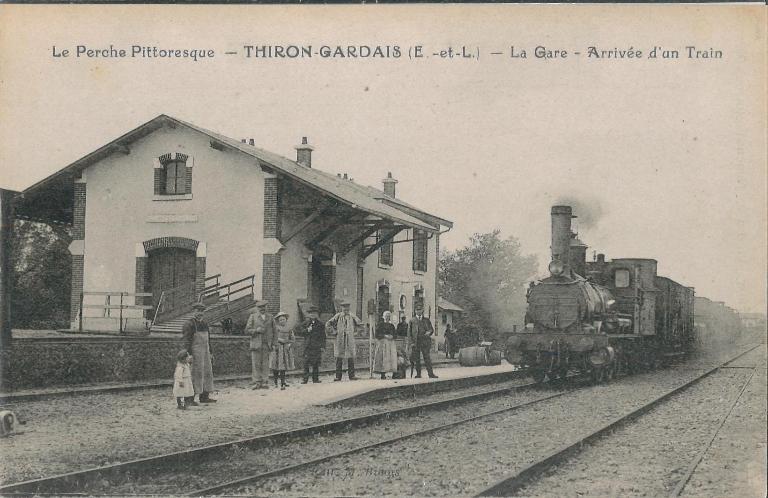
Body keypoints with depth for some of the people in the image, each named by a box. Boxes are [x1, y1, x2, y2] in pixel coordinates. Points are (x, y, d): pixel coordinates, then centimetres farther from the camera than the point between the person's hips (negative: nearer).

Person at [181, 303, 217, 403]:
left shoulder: (204, 323, 16)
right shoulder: (190, 323, -8)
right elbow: (186, 341, -13)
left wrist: (210, 353, 19)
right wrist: (189, 355, -20)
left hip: (205, 351, 8)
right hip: (195, 352, -8)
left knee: (207, 372, 7)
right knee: (196, 374, -9)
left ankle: (204, 396, 14)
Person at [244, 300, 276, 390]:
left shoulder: (270, 317, 13)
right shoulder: (253, 317, 7)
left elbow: (274, 331, 16)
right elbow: (247, 330, 5)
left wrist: (274, 343, 7)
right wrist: (256, 330, -12)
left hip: (267, 344, 2)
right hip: (256, 344, -2)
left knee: (265, 364, 0)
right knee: (256, 364, -6)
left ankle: (265, 383, 2)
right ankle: (256, 383, -5)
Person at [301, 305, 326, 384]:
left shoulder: (321, 324, 7)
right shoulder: (306, 323, 10)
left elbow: (323, 336, 7)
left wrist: (322, 346, 1)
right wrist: (307, 330, -8)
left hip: (317, 347, -1)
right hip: (308, 346, 1)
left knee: (316, 363, 2)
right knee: (306, 363, -5)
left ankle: (315, 378, 9)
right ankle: (305, 378, -3)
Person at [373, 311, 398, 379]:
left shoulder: (392, 326, 16)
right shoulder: (380, 325, 3)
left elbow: (394, 334, 15)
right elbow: (377, 335, -4)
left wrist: (392, 336, -7)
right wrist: (385, 336, -15)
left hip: (391, 343, 4)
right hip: (382, 342, -4)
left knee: (392, 357, -5)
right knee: (383, 358, -11)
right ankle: (382, 374, -10)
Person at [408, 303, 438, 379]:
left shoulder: (426, 320, 13)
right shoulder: (412, 320, 9)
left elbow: (432, 329, 18)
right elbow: (409, 332, 6)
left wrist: (429, 332, -7)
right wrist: (411, 342, -5)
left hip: (425, 341, 0)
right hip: (415, 342, 0)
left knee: (427, 358, -7)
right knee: (417, 359, 1)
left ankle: (431, 374, -8)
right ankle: (418, 374, 6)